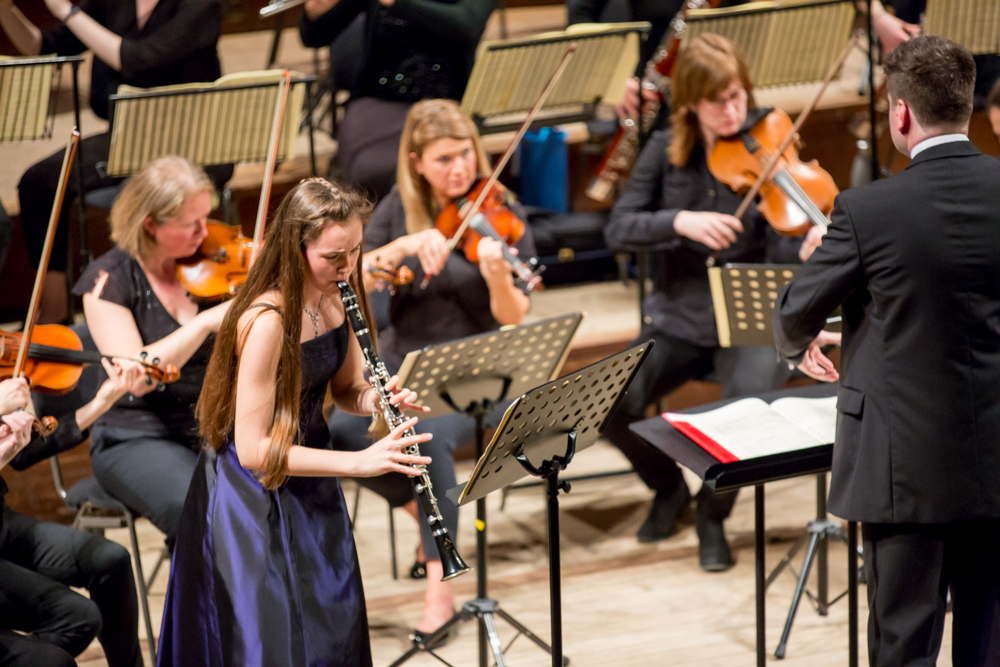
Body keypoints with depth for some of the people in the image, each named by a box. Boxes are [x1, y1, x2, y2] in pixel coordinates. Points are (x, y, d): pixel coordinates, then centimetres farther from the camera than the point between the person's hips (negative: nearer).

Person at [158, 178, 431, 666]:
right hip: (254, 495, -8)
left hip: (309, 487, 8)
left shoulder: (334, 297, -4)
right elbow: (254, 450, -28)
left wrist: (378, 398, -13)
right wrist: (360, 461, -31)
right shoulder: (268, 322, -28)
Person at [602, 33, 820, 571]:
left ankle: (713, 516, -3)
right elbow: (618, 229, -7)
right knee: (612, 404, -22)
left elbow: (777, 249, -14)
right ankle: (669, 488, 11)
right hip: (678, 318, 2)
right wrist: (679, 221, -24)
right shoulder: (667, 151, 1)